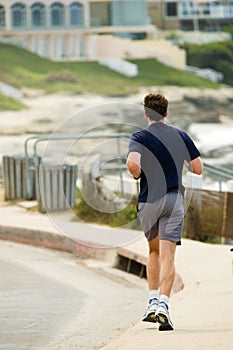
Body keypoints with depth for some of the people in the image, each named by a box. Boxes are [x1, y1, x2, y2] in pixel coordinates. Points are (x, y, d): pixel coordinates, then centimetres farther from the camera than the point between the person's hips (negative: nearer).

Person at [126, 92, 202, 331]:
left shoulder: (140, 137, -4)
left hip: (148, 200, 0)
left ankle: (152, 301, 16)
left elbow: (132, 163, -23)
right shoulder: (181, 136, 5)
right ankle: (163, 305, -21)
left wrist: (137, 175, -2)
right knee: (168, 257, -6)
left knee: (154, 251, 21)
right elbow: (198, 168, 7)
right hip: (174, 199, 0)